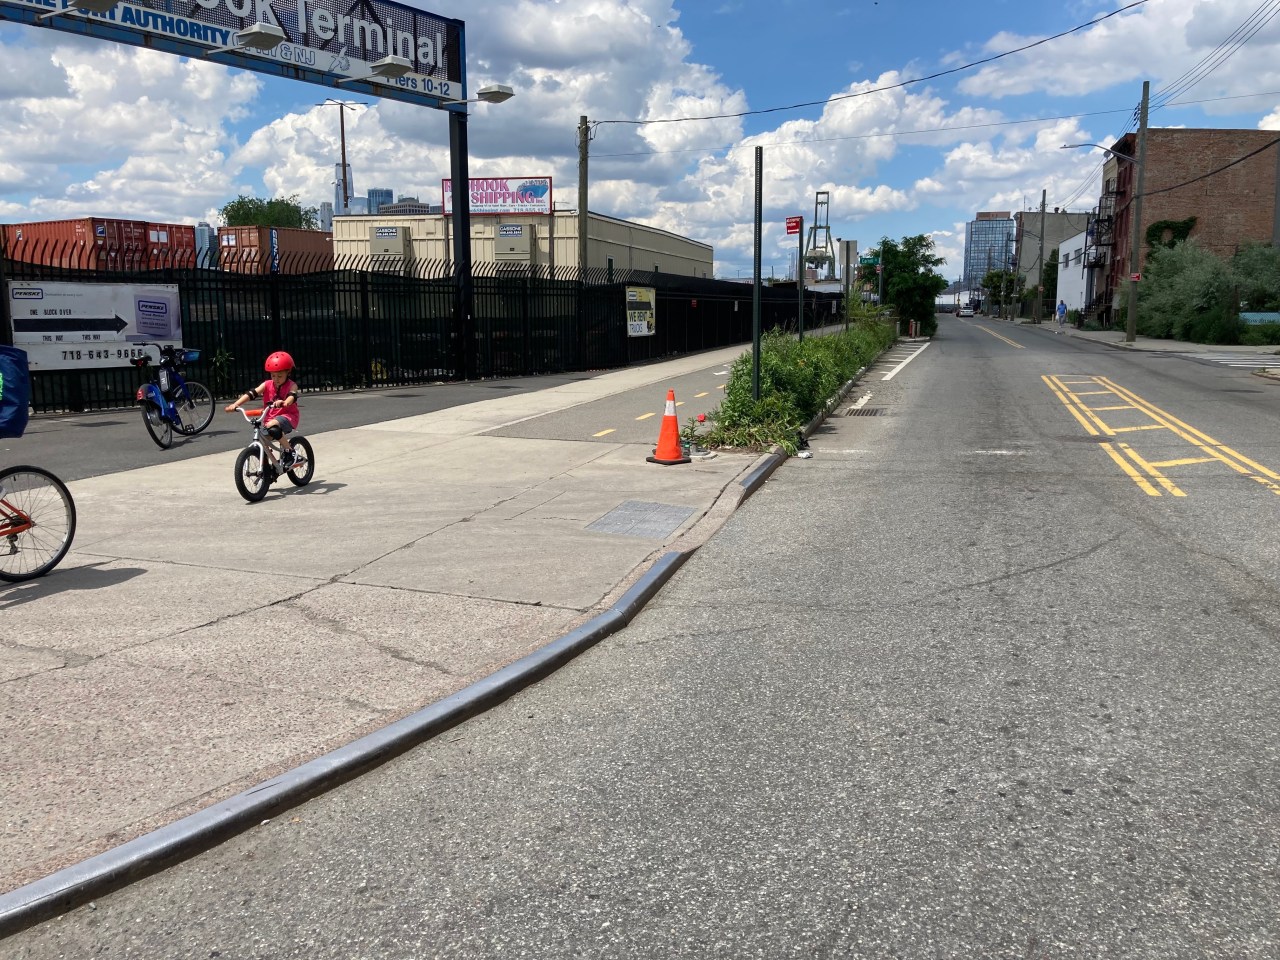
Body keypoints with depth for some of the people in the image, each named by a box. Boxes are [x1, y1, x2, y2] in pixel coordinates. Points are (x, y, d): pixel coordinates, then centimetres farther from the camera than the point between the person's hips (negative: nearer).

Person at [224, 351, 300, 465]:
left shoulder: (292, 385, -8)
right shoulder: (267, 385, 1)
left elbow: (292, 396, -30)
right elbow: (251, 393, -12)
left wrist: (284, 402, -54)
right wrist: (235, 404, -26)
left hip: (287, 416, -5)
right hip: (269, 419, 5)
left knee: (273, 427, -36)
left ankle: (289, 451, -17)